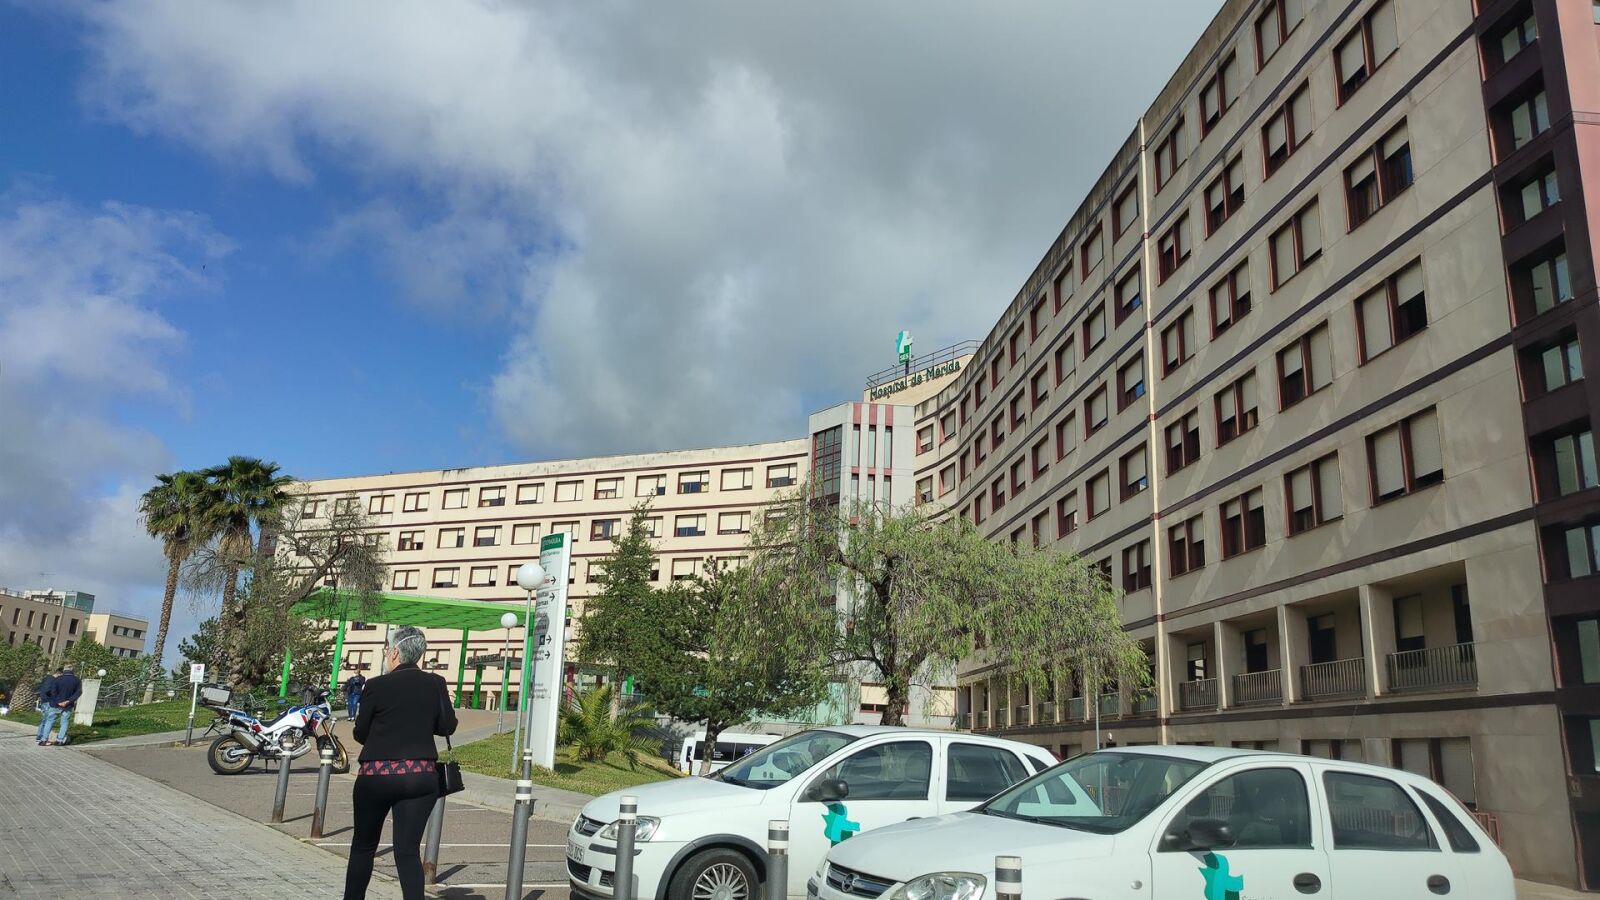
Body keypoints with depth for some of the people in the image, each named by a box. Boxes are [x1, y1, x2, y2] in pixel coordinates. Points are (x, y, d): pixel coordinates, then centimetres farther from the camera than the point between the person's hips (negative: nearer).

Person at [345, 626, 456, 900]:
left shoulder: (376, 686, -8)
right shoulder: (436, 684, -1)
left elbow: (360, 733, 1)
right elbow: (447, 727, 6)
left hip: (377, 774, -2)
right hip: (421, 775, 2)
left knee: (363, 845, 17)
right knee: (408, 849, 3)